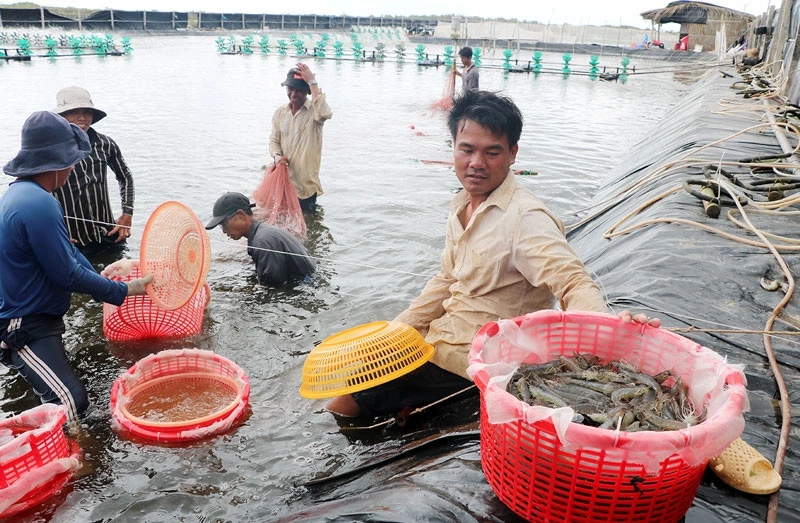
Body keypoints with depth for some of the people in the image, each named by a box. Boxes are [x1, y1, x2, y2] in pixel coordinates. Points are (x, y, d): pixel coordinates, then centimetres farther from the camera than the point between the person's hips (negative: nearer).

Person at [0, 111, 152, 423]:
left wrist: (105, 280, 8)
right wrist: (124, 291, -11)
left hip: (38, 318, 11)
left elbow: (67, 254, 11)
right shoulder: (39, 204, -26)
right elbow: (67, 274, -22)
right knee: (71, 403, -19)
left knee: (62, 395, 24)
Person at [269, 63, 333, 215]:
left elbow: (325, 114, -36)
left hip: (306, 183, -5)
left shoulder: (314, 110, -11)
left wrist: (312, 82, -30)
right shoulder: (280, 112, 5)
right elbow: (274, 140, 10)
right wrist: (277, 156, -13)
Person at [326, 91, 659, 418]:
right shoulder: (462, 206, 6)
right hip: (443, 337, 8)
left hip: (477, 362, -8)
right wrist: (395, 332, 9)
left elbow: (572, 282, -30)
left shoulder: (525, 218, -22)